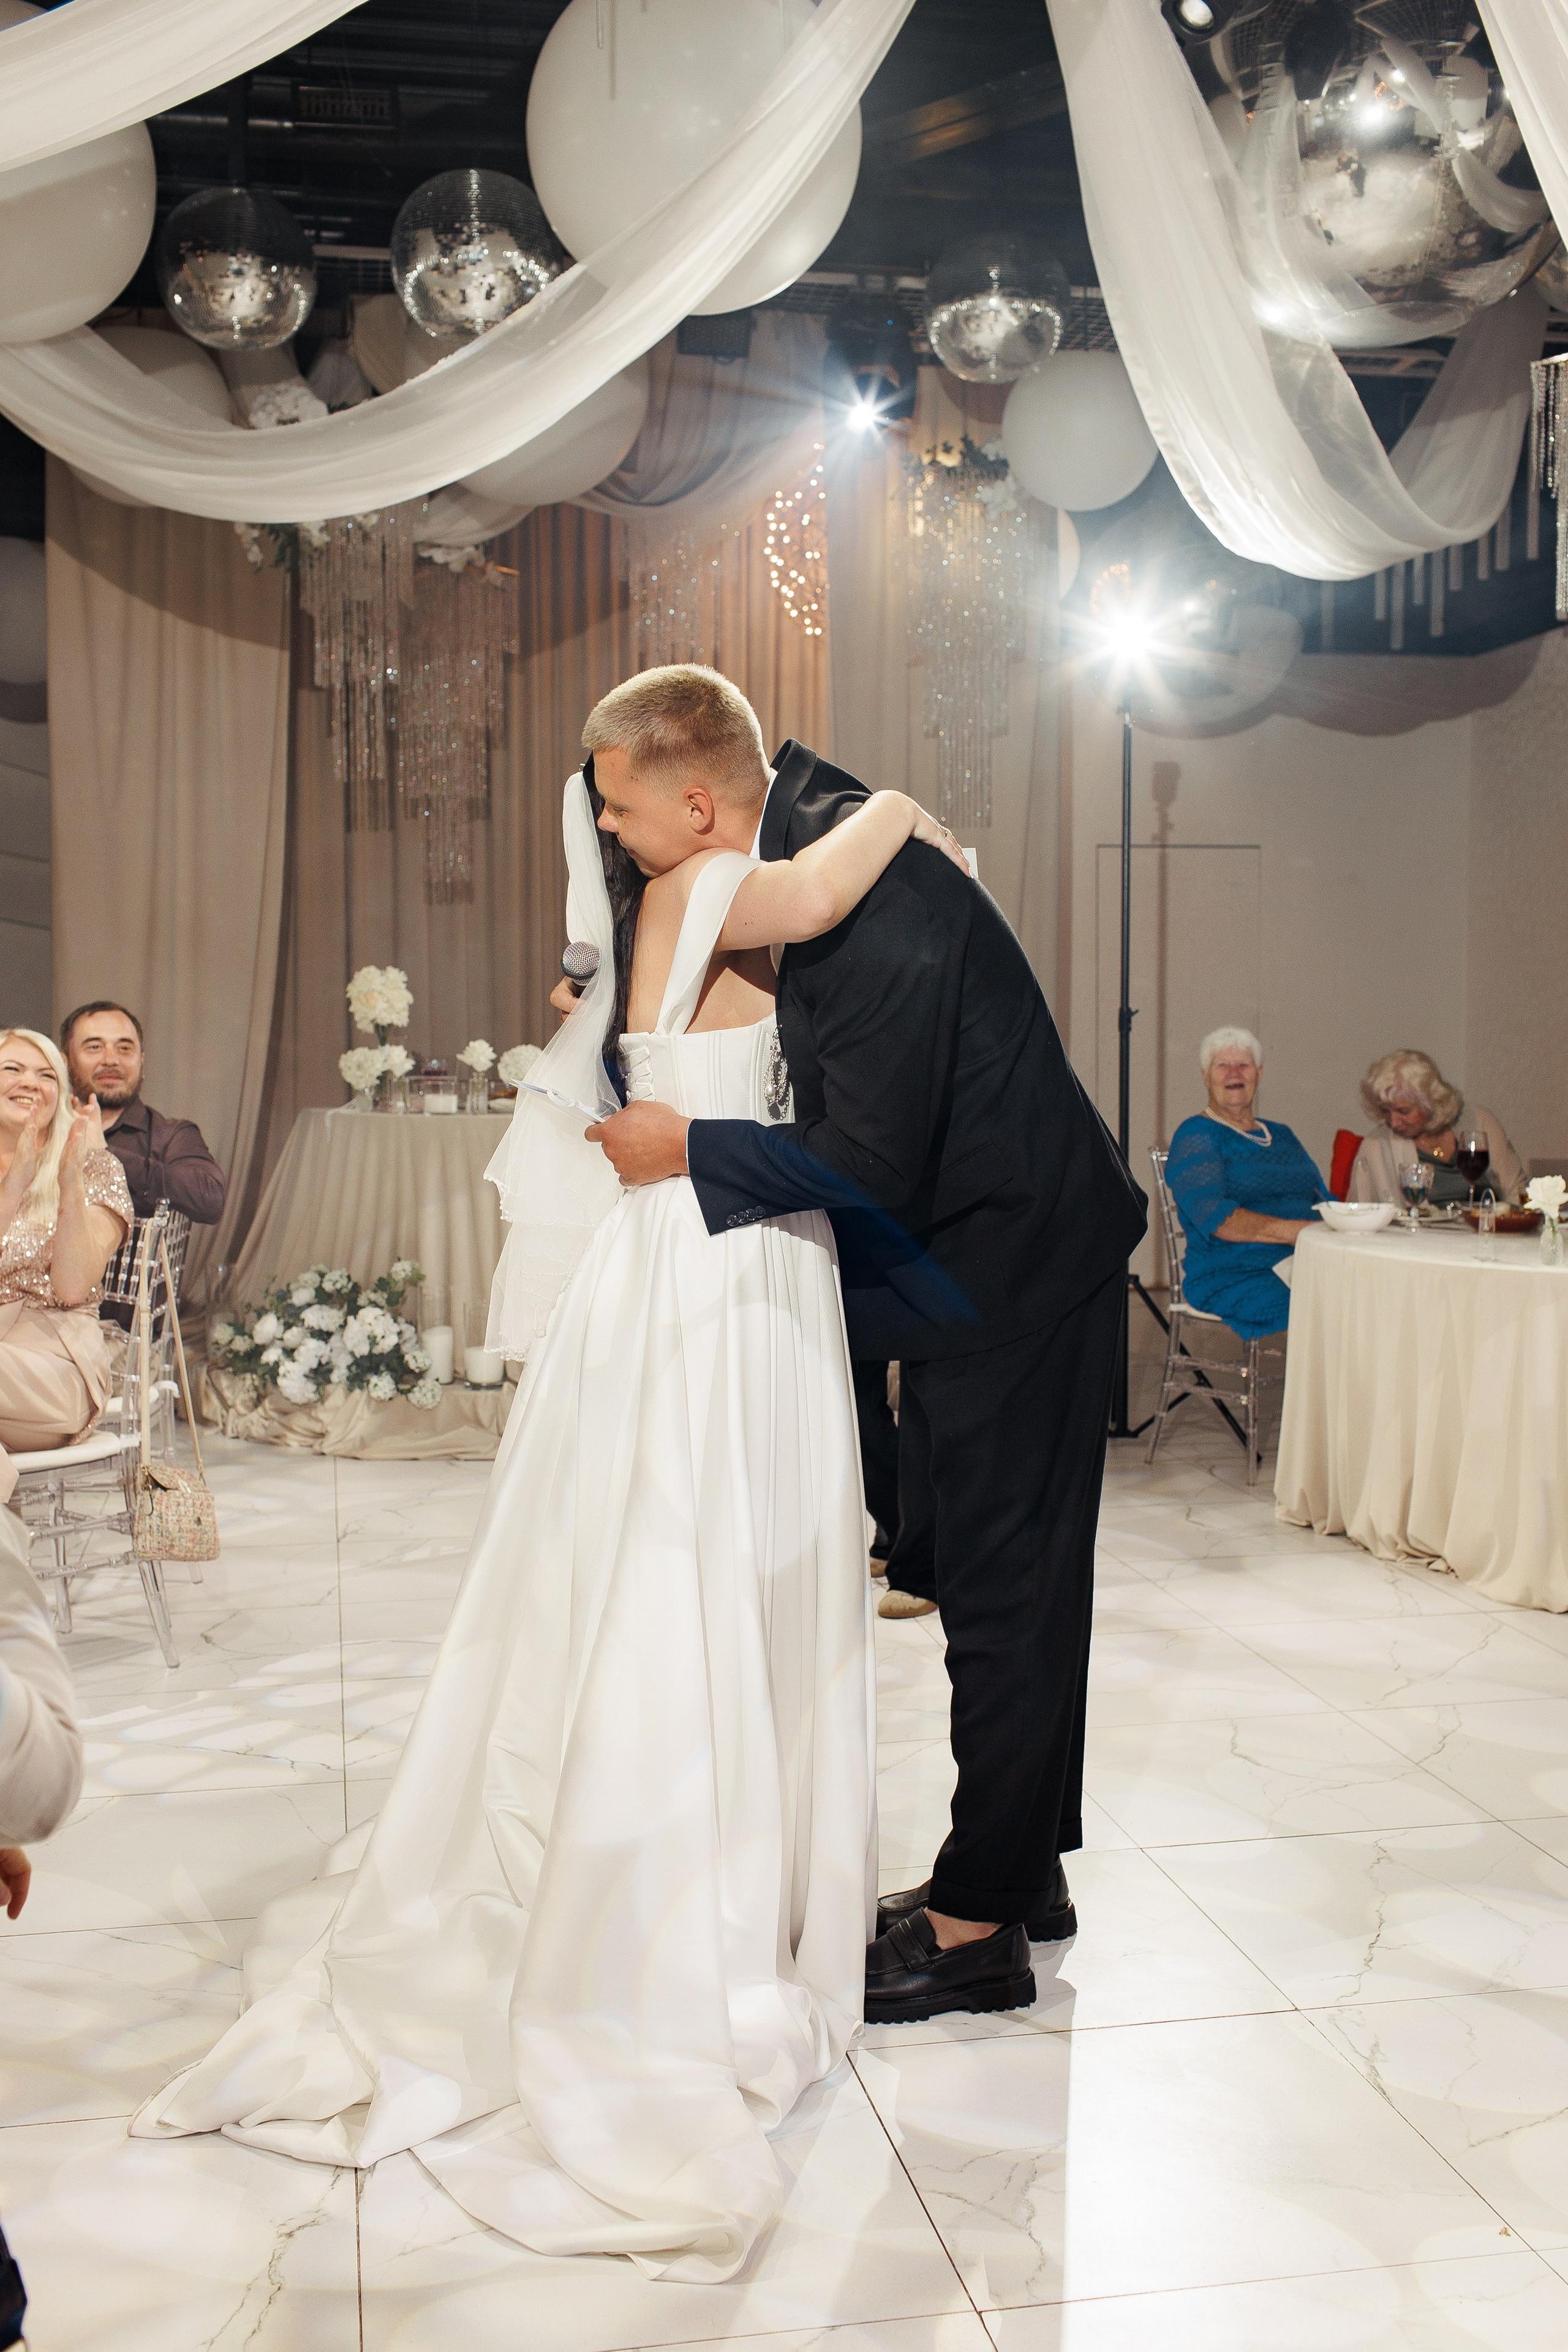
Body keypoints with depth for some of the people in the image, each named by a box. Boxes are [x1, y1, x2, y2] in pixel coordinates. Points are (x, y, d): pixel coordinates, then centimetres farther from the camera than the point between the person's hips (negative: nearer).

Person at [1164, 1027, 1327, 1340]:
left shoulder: (1281, 1135, 25)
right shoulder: (1195, 1136, 2)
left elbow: (1323, 1202, 21)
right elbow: (1216, 1219, -12)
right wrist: (1296, 1231, -20)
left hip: (1306, 1265, 6)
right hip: (1229, 1275, -6)